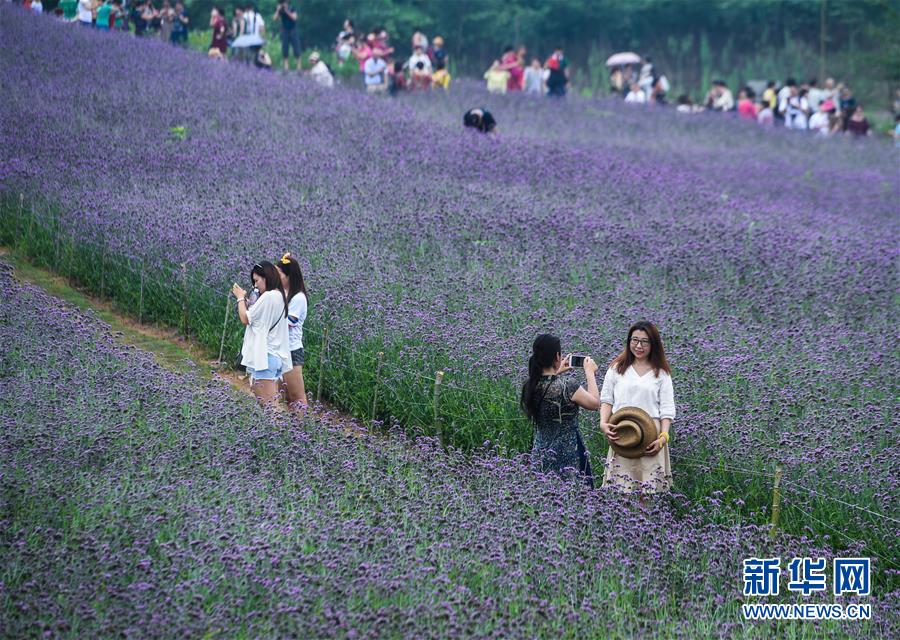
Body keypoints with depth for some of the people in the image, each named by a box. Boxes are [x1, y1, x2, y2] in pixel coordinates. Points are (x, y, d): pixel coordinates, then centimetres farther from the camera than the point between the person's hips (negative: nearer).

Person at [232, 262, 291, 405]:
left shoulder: (268, 296, -15)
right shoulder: (279, 296, 14)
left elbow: (246, 318, -8)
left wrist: (240, 298, 7)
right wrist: (246, 300, 14)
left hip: (265, 357, -10)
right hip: (277, 357, 10)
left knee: (266, 405, -10)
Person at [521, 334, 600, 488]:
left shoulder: (530, 386, 0)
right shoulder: (567, 384, -18)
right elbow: (595, 403, -3)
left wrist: (557, 373, 27)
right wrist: (590, 373, 7)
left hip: (540, 454, 7)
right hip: (568, 456, -7)